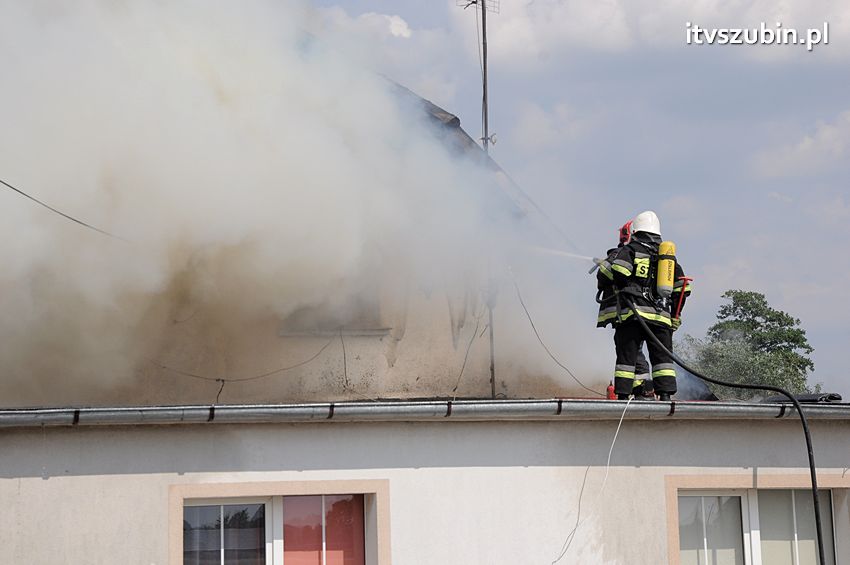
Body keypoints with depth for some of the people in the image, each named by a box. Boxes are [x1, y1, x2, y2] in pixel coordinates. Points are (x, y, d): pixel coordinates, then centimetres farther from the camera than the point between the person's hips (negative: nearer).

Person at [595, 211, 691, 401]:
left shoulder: (630, 250, 4)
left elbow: (614, 269, -14)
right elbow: (682, 287, 18)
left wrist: (604, 286, 6)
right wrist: (674, 317, 24)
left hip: (632, 313, -3)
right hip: (661, 316, 3)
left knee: (627, 357, -2)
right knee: (662, 357, 5)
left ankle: (623, 396, -6)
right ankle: (665, 394, -6)